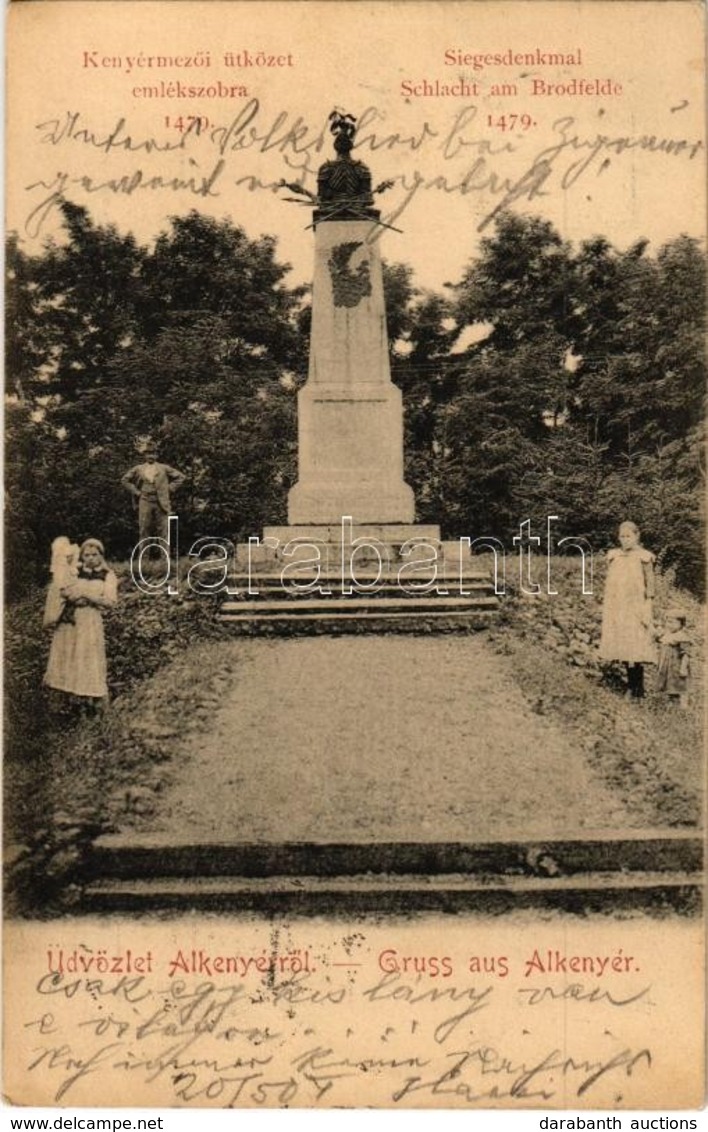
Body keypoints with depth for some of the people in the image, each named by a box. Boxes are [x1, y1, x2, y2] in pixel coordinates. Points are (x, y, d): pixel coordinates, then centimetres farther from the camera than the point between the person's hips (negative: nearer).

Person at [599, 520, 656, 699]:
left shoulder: (643, 557, -5)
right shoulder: (614, 556, 8)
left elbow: (650, 585, -3)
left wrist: (646, 612, -8)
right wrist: (606, 610, 10)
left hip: (635, 609, -4)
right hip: (616, 609, 5)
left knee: (636, 649, -4)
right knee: (624, 648, 8)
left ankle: (638, 690, 3)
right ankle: (631, 685, 19)